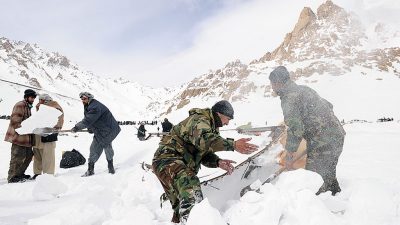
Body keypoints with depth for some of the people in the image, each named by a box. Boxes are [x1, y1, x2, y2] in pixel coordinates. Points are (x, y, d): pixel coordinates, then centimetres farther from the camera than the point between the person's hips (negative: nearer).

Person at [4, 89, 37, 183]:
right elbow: (14, 120, -19)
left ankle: (19, 174, 26)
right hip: (19, 136, -10)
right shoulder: (20, 105, -9)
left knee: (28, 155, 14)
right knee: (18, 157, -6)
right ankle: (12, 177, 3)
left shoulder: (28, 107, 21)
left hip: (26, 136, 10)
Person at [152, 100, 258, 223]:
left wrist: (218, 162, -7)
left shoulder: (210, 126, 18)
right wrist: (232, 145, -44)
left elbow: (205, 153, 14)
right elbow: (203, 139, -37)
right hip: (168, 159, -11)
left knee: (182, 207, 13)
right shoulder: (199, 120, -14)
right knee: (191, 190, -35)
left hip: (181, 165, 11)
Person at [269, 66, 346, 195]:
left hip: (322, 143, -10)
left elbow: (295, 128, -20)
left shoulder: (289, 98, -13)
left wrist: (289, 154, -13)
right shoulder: (304, 89, 16)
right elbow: (328, 105, 23)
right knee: (328, 175, 25)